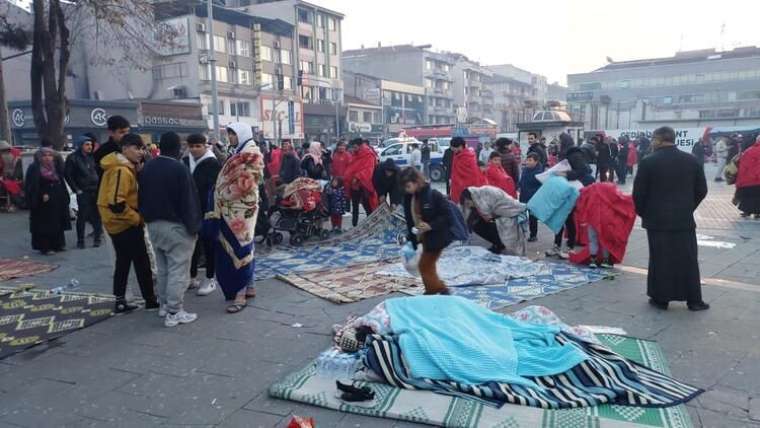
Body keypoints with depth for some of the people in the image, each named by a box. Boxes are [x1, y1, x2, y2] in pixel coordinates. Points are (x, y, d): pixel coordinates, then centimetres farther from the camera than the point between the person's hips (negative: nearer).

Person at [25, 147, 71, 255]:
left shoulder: (56, 168, 13)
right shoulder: (34, 168, -6)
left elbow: (61, 184, 18)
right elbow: (32, 186, -12)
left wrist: (64, 197, 11)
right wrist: (41, 195, -21)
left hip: (57, 201, 7)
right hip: (42, 202, -6)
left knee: (58, 223, 10)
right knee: (44, 225, -4)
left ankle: (58, 244, 20)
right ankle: (44, 247, 1)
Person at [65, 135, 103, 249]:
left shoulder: (93, 157, 11)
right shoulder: (72, 158, -2)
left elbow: (99, 171, 17)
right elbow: (68, 176, -4)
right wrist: (77, 190, -7)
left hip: (96, 191, 4)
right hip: (83, 192, -4)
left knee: (97, 215, 3)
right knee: (82, 216, 0)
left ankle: (97, 238, 13)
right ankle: (80, 241, 9)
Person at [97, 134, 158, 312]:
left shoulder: (123, 167, 10)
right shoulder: (122, 170, -22)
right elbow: (116, 203, -29)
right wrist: (137, 218, -19)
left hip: (118, 223, 10)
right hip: (126, 224, -10)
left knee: (123, 262, 15)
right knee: (142, 262, 2)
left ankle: (120, 301, 21)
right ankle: (150, 300, 12)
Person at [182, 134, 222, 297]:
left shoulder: (213, 164, -10)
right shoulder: (185, 162, 8)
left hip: (206, 211, -6)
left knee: (208, 245, 3)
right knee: (192, 244, 14)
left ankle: (210, 279, 12)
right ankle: (192, 277, 26)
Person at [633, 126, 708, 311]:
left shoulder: (648, 162, -9)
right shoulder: (691, 160, 2)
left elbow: (638, 193, -8)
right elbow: (701, 190, 6)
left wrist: (642, 212, 8)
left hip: (657, 219, -3)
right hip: (685, 219, 3)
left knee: (659, 259, 5)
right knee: (688, 260, 10)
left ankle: (660, 298, 12)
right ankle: (694, 299, 17)